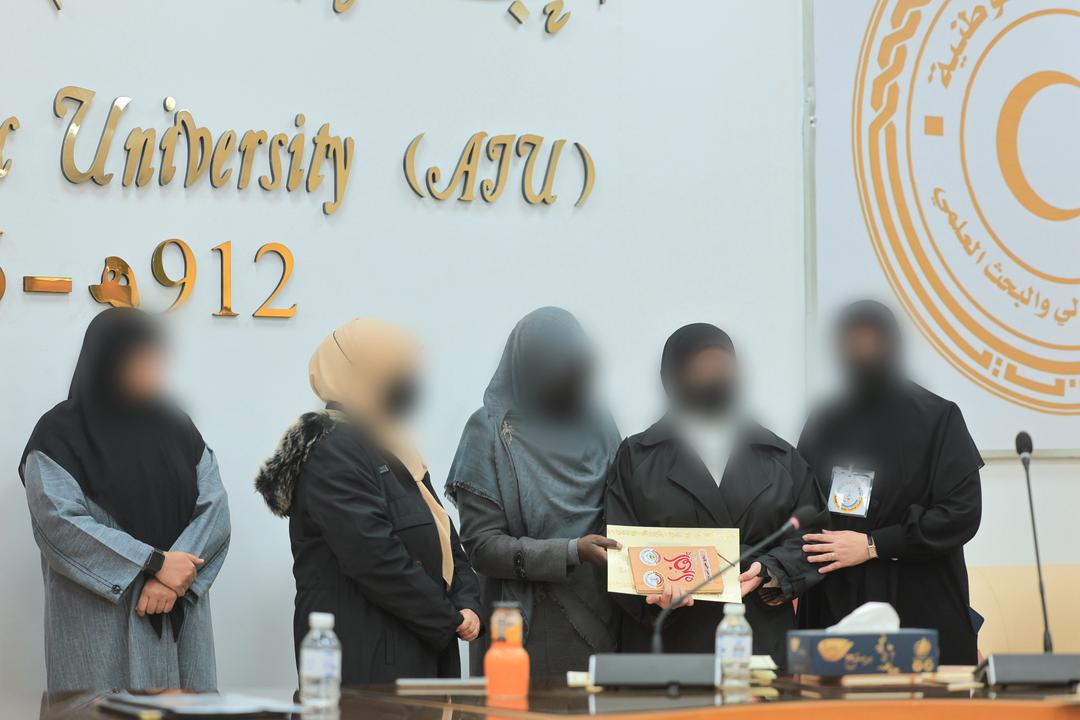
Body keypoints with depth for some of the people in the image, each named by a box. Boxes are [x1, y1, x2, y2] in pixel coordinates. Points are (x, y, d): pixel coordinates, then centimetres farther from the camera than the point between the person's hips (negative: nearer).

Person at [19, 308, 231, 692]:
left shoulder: (176, 427, 11)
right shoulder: (60, 434, -3)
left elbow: (214, 507, 1)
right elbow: (59, 523, -14)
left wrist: (174, 579, -15)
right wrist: (155, 562, -17)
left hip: (180, 618, 4)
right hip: (100, 623, -4)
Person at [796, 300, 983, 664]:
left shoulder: (937, 418, 0)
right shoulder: (823, 425, 11)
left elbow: (963, 513, -7)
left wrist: (872, 545, -11)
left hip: (922, 609, -3)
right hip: (835, 608, 3)